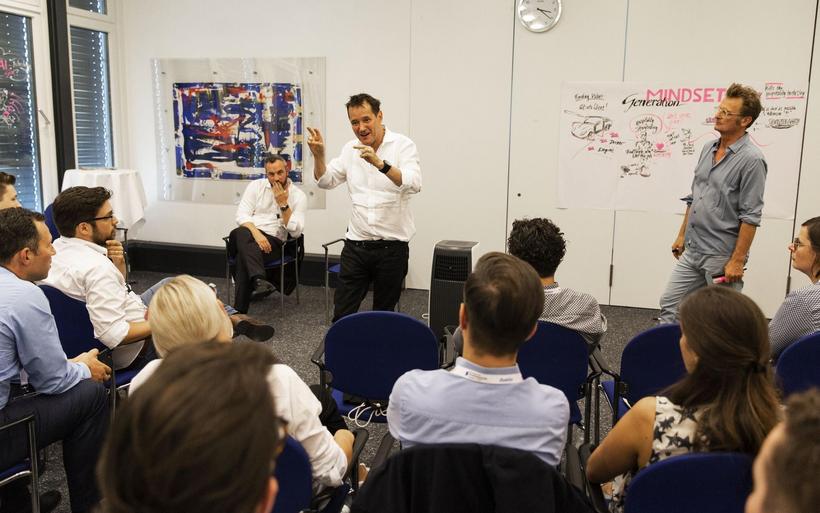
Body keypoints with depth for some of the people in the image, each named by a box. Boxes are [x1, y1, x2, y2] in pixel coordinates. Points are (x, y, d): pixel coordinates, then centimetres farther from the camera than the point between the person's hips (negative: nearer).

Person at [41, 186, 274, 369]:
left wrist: (118, 265, -10)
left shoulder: (58, 248, -3)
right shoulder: (96, 268, -32)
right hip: (133, 350, -9)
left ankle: (234, 318, 24)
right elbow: (114, 336, -33)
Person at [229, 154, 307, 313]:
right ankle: (258, 279, -53)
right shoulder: (256, 186, 10)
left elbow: (295, 231, -5)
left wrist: (283, 204, -13)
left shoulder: (298, 196, 4)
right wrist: (256, 233, -20)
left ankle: (240, 310, -34)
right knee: (241, 233, -37)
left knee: (245, 251, -34)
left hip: (273, 241, -1)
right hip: (248, 235, 2)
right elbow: (241, 215, 0)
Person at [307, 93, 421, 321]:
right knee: (341, 316, 4)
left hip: (392, 247, -3)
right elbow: (326, 181, 18)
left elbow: (413, 184, -21)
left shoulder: (402, 145, -6)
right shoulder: (351, 149, 10)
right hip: (356, 245, 4)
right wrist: (318, 156, -1)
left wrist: (380, 163, -35)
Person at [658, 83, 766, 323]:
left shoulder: (751, 159, -14)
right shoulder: (708, 149, 9)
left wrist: (737, 260, -18)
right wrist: (682, 235, 18)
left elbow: (750, 216, -16)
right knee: (669, 305, 9)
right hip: (692, 250, 7)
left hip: (722, 256, -7)